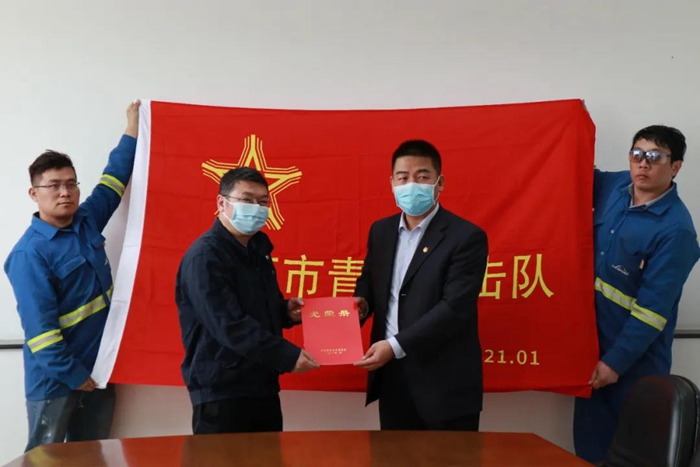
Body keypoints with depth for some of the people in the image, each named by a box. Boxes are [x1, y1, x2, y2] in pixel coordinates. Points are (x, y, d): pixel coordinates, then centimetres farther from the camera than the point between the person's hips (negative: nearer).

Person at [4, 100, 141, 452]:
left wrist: (133, 123, 19)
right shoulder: (31, 252, -17)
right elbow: (39, 326, -20)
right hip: (56, 378, -7)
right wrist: (73, 375, -18)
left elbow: (113, 179, 17)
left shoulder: (87, 222, 5)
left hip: (98, 367, 7)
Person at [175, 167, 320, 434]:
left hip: (264, 387, 9)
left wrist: (285, 312, 2)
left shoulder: (257, 250, 12)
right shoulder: (205, 256, -15)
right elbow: (230, 325, -24)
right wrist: (288, 356, -27)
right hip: (221, 392, -8)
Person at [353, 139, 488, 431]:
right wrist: (361, 303, -3)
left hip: (445, 386, -6)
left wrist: (396, 345, -25)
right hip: (391, 378, 6)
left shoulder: (466, 237, -12)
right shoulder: (381, 231, 9)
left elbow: (454, 307, -19)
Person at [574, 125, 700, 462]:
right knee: (590, 437, 14)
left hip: (636, 355, -6)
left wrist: (617, 360, -17)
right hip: (592, 341, 6)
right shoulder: (613, 186, -1)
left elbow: (653, 308, -20)